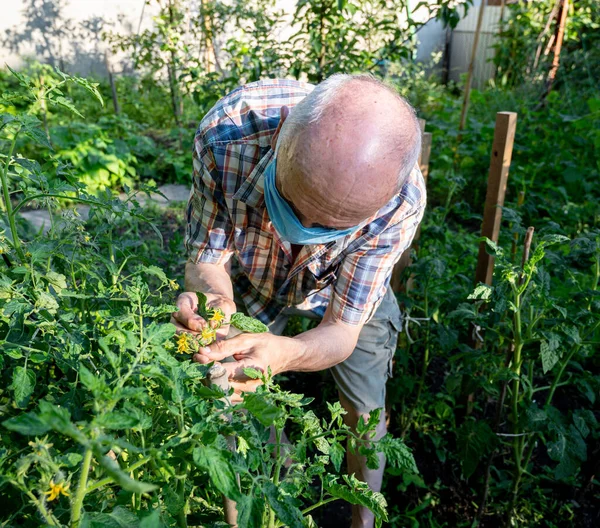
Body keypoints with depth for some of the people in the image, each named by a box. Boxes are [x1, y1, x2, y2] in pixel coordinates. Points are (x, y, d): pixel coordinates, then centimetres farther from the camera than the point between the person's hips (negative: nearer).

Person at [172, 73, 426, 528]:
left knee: (366, 412, 3)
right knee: (238, 399, 7)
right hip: (251, 278, 2)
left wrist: (281, 354, -54)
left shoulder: (400, 202, -40)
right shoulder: (226, 133, -38)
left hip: (348, 286, -1)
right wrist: (215, 297, -49)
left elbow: (342, 330, -32)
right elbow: (207, 256, -24)